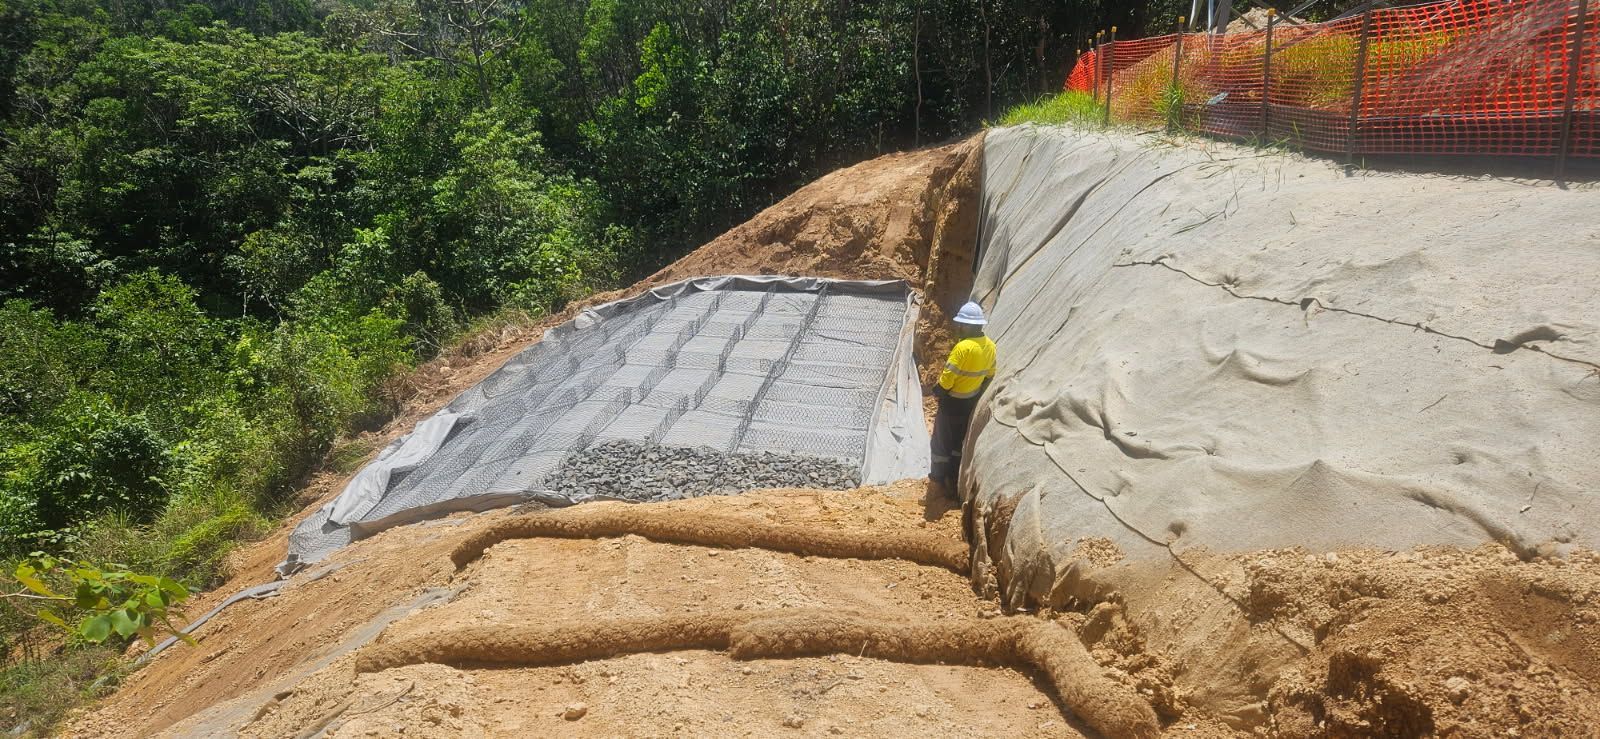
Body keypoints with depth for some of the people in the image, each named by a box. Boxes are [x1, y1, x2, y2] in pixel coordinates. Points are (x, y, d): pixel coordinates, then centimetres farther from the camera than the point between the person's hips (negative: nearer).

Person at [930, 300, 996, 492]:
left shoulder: (963, 348, -29)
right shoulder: (989, 346, -4)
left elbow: (947, 379, -25)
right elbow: (989, 375, 8)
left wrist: (937, 392, -7)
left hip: (953, 402, -7)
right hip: (972, 402, 7)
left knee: (942, 439, 12)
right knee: (959, 440, 22)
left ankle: (940, 477, 24)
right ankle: (954, 476, 33)